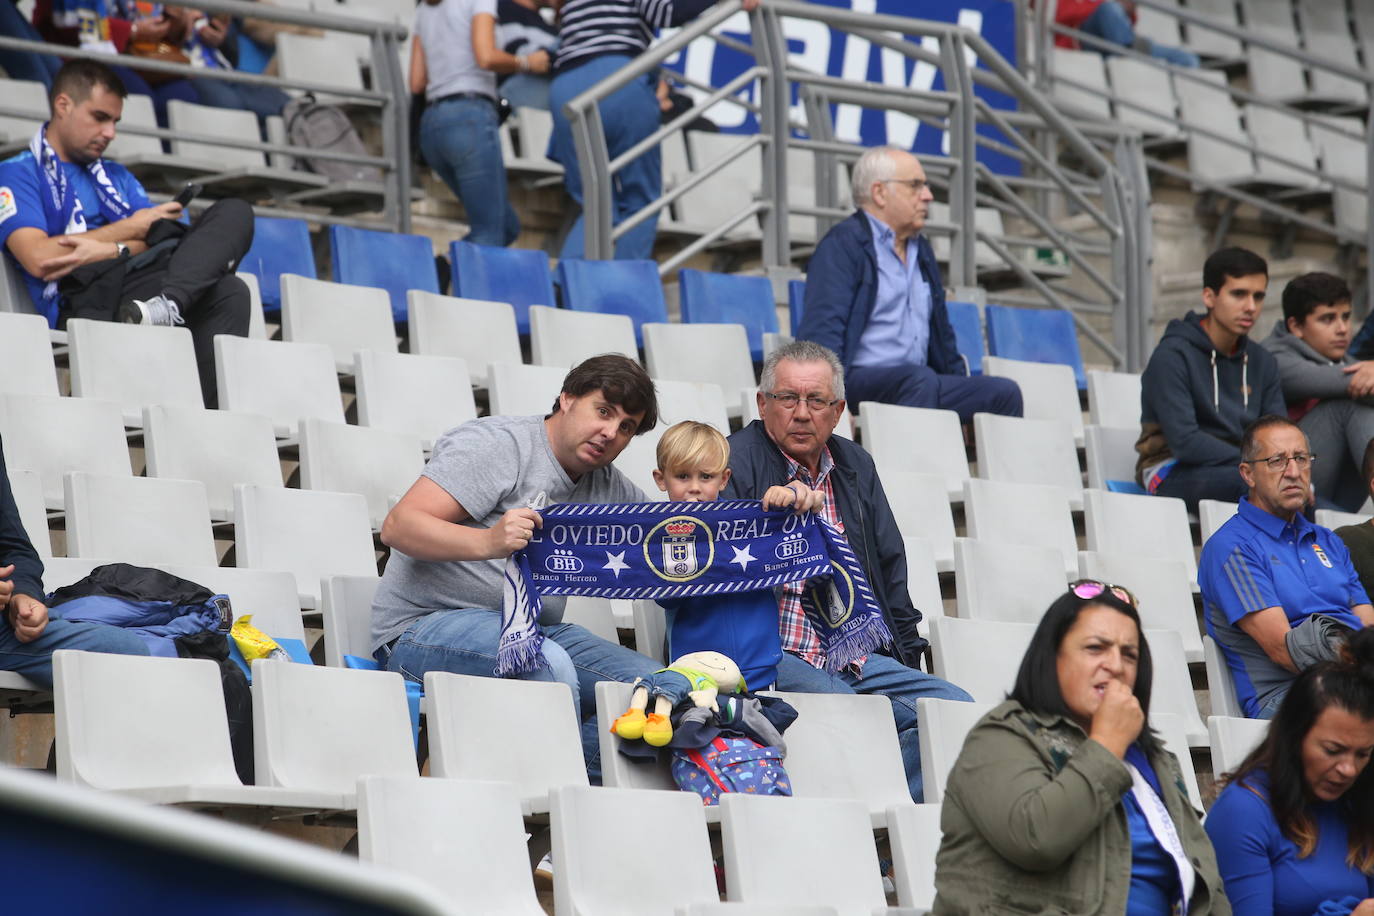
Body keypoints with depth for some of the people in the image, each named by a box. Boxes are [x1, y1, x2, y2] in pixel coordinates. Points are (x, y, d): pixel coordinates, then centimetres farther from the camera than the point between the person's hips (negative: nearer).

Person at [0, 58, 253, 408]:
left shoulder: (118, 178, 31)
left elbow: (158, 243, 15)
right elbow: (39, 258, -7)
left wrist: (109, 249, -9)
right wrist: (132, 229, 3)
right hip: (85, 303, -7)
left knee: (233, 214, -18)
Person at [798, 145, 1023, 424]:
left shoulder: (922, 250, 25)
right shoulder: (843, 243, -2)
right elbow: (821, 329, -13)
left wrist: (965, 395, 22)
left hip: (918, 383, 8)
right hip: (859, 379, -8)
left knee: (1005, 392, -12)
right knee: (921, 380, -36)